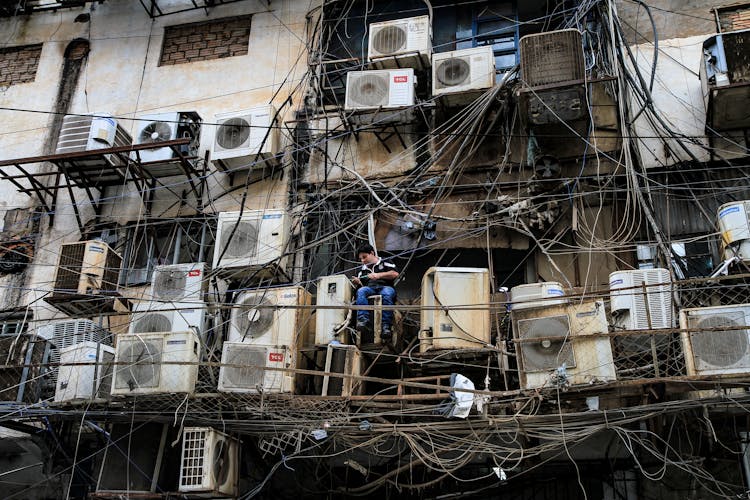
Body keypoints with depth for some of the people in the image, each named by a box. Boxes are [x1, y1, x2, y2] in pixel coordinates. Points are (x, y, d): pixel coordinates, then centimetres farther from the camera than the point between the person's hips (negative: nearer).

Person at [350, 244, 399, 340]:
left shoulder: (385, 263, 19)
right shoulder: (363, 270, 33)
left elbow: (395, 274, 2)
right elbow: (362, 285, 28)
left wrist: (378, 275, -7)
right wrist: (358, 282, 5)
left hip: (385, 286, -3)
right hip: (369, 288, 3)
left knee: (387, 294, -39)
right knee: (361, 291, -32)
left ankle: (386, 326, -47)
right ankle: (364, 320, -48)